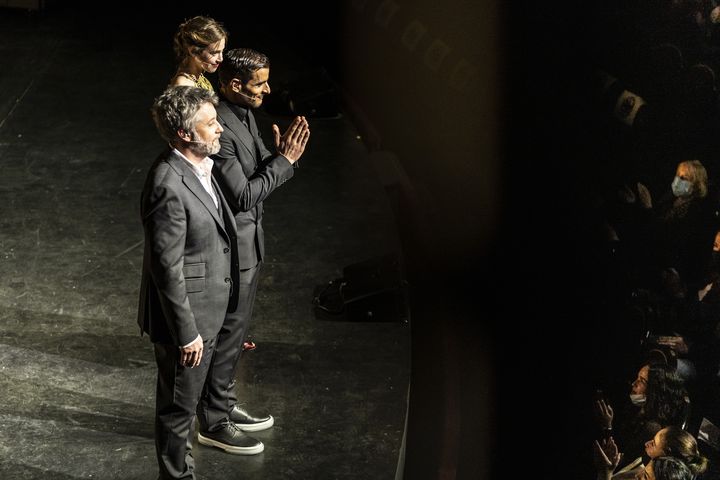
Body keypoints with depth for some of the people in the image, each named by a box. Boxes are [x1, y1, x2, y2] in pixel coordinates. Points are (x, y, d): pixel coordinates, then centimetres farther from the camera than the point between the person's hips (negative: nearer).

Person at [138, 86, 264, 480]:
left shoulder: (199, 166, -2)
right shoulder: (168, 187, -32)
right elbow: (167, 267, -27)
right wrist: (187, 333, -21)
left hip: (213, 302, 10)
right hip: (186, 311, -10)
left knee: (211, 372, 34)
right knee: (179, 403, 10)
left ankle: (214, 423, 60)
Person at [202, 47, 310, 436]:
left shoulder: (244, 117, 5)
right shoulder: (220, 130, -26)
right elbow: (243, 195, -26)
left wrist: (280, 155, -6)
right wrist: (284, 161, -19)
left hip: (247, 244, 10)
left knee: (233, 330, 20)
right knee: (228, 330, 4)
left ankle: (219, 400, 34)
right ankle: (219, 414, 17)